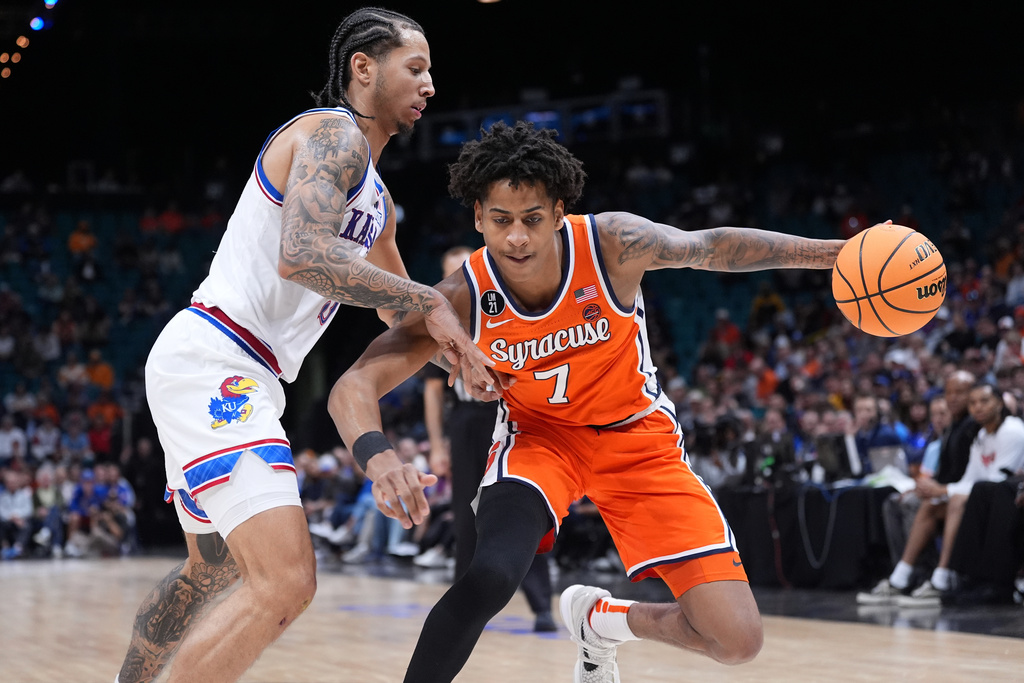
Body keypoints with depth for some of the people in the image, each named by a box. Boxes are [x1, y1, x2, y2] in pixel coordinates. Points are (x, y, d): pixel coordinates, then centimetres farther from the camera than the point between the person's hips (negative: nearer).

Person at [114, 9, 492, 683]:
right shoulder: (333, 133, -9)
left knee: (213, 568, 28)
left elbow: (402, 313, 36)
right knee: (286, 582, -22)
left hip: (239, 377, 11)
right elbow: (301, 255, -27)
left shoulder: (376, 198, 22)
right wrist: (428, 299, -23)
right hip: (211, 359, -11)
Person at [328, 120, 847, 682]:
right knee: (492, 576, -34)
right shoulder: (462, 298, -24)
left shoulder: (614, 244, -25)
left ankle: (597, 618, 21)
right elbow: (354, 386, -27)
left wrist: (835, 252, -7)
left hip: (635, 434, 1)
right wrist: (379, 458, -49)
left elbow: (712, 247, -6)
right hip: (538, 433, -1)